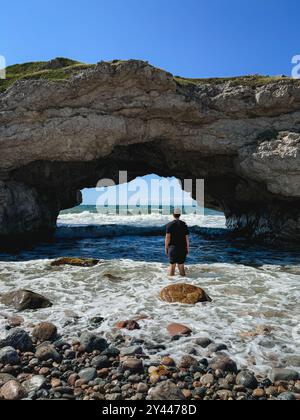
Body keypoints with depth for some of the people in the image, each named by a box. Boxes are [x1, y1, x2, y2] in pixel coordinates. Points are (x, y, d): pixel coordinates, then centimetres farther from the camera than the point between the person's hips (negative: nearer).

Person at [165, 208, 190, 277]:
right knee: (181, 266, 8)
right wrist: (188, 248, 7)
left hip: (172, 248, -1)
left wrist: (166, 248, 0)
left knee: (172, 265, 7)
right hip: (182, 248, 1)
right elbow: (187, 238, -1)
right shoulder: (184, 224, -1)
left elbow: (167, 237, -8)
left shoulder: (169, 225, -5)